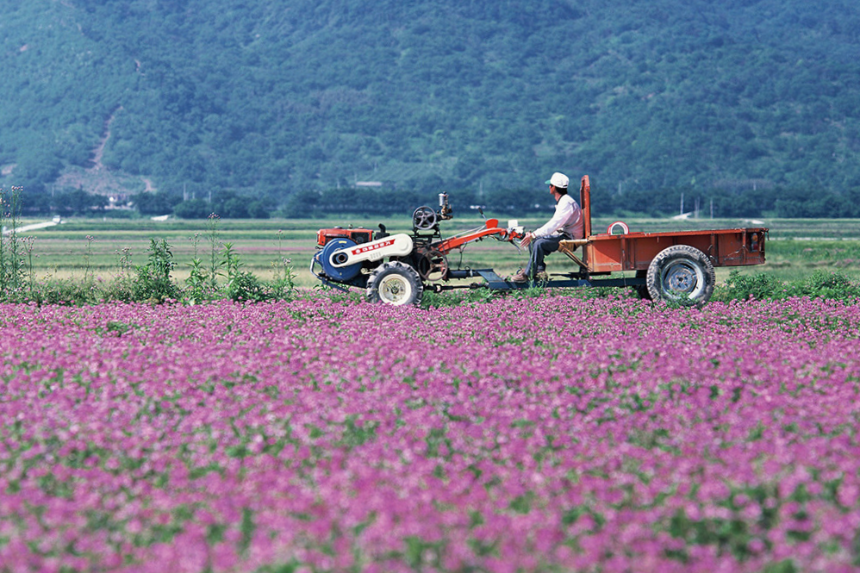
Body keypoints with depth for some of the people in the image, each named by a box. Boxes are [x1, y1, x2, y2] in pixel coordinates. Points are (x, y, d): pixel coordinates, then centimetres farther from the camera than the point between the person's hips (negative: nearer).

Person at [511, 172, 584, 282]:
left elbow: (553, 225, -26)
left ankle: (528, 274, -19)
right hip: (563, 234, 11)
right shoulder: (561, 201, 15)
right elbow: (553, 223, 18)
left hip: (570, 238, -11)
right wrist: (533, 235, 8)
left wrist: (533, 235, -24)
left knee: (540, 243, -26)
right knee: (533, 241, 5)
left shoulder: (566, 203, -19)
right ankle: (540, 271, -3)